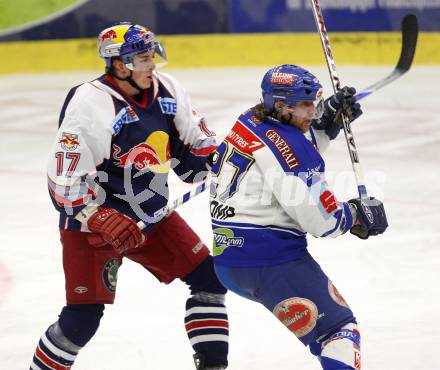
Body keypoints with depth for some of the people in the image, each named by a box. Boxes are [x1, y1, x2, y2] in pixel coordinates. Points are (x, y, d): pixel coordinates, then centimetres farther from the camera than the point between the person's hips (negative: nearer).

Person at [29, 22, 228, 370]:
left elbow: (195, 142, 11)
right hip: (92, 221, -7)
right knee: (83, 316, -10)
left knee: (208, 277, 3)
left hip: (152, 215, 7)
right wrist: (103, 221, -31)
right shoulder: (91, 104, -23)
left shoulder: (167, 90, -2)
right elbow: (65, 180, -23)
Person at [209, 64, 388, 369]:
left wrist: (329, 116, 14)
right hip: (271, 261, -10)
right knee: (338, 329, -7)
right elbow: (320, 218, -19)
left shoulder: (251, 121, 9)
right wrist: (358, 214, -1)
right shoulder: (287, 147, -18)